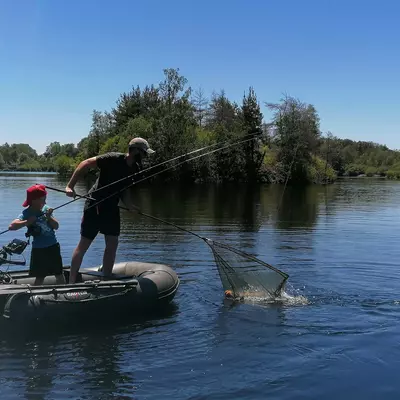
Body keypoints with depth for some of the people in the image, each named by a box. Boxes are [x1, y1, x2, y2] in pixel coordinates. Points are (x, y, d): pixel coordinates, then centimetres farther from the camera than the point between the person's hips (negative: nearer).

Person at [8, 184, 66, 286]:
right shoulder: (27, 213, -12)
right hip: (39, 249, -4)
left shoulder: (46, 209, 0)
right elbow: (12, 226, -25)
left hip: (53, 246, 4)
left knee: (59, 274, 14)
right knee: (40, 277, 4)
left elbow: (56, 226, 1)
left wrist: (49, 217, -14)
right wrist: (28, 222, -27)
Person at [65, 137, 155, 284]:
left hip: (111, 207, 7)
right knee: (84, 245, -1)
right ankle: (71, 282, 10)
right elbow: (85, 163, -21)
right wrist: (70, 186, -24)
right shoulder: (114, 159, -20)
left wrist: (131, 205, -8)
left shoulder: (135, 169, 3)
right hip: (94, 205, -7)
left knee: (112, 244, 5)